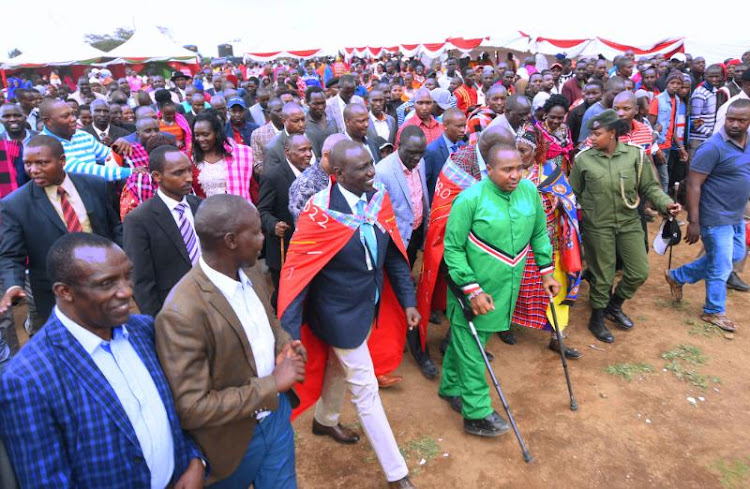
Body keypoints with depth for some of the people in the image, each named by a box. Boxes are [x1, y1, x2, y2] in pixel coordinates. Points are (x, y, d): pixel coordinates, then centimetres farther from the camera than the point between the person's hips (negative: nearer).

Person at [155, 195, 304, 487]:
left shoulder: (251, 275, -5)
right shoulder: (182, 314, -29)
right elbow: (192, 409, -27)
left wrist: (284, 347, -9)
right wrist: (272, 383, -25)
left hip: (277, 415, 6)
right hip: (233, 440, -6)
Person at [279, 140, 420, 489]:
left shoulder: (378, 198, -8)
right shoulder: (321, 212, -25)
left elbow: (394, 253, 2)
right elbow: (297, 273, -22)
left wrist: (407, 299, 1)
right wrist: (291, 332, -24)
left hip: (370, 305, 6)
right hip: (341, 313, -6)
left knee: (339, 367, 28)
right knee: (366, 388, 6)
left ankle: (325, 420, 57)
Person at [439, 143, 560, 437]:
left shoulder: (529, 191, -2)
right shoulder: (470, 199, -18)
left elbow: (539, 233, 13)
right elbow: (453, 248, -14)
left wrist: (546, 270, 10)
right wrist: (472, 291, -18)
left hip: (505, 288, 5)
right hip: (471, 290, -5)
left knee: (463, 341, 22)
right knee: (470, 351, 6)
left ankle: (451, 388, 42)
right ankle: (477, 415, 20)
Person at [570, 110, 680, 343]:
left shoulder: (635, 154, -6)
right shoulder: (583, 159, -8)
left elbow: (649, 186, 1)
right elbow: (574, 193, 2)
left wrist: (666, 203, -14)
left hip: (629, 222, 3)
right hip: (597, 226, -2)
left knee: (639, 271, 9)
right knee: (602, 275, 8)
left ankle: (614, 305, 36)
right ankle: (597, 318, 30)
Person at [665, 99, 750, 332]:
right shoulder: (713, 147, -21)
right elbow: (693, 185, -21)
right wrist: (693, 222, -22)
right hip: (716, 219, -8)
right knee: (721, 267, 4)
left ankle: (678, 276, 31)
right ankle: (714, 311, 26)